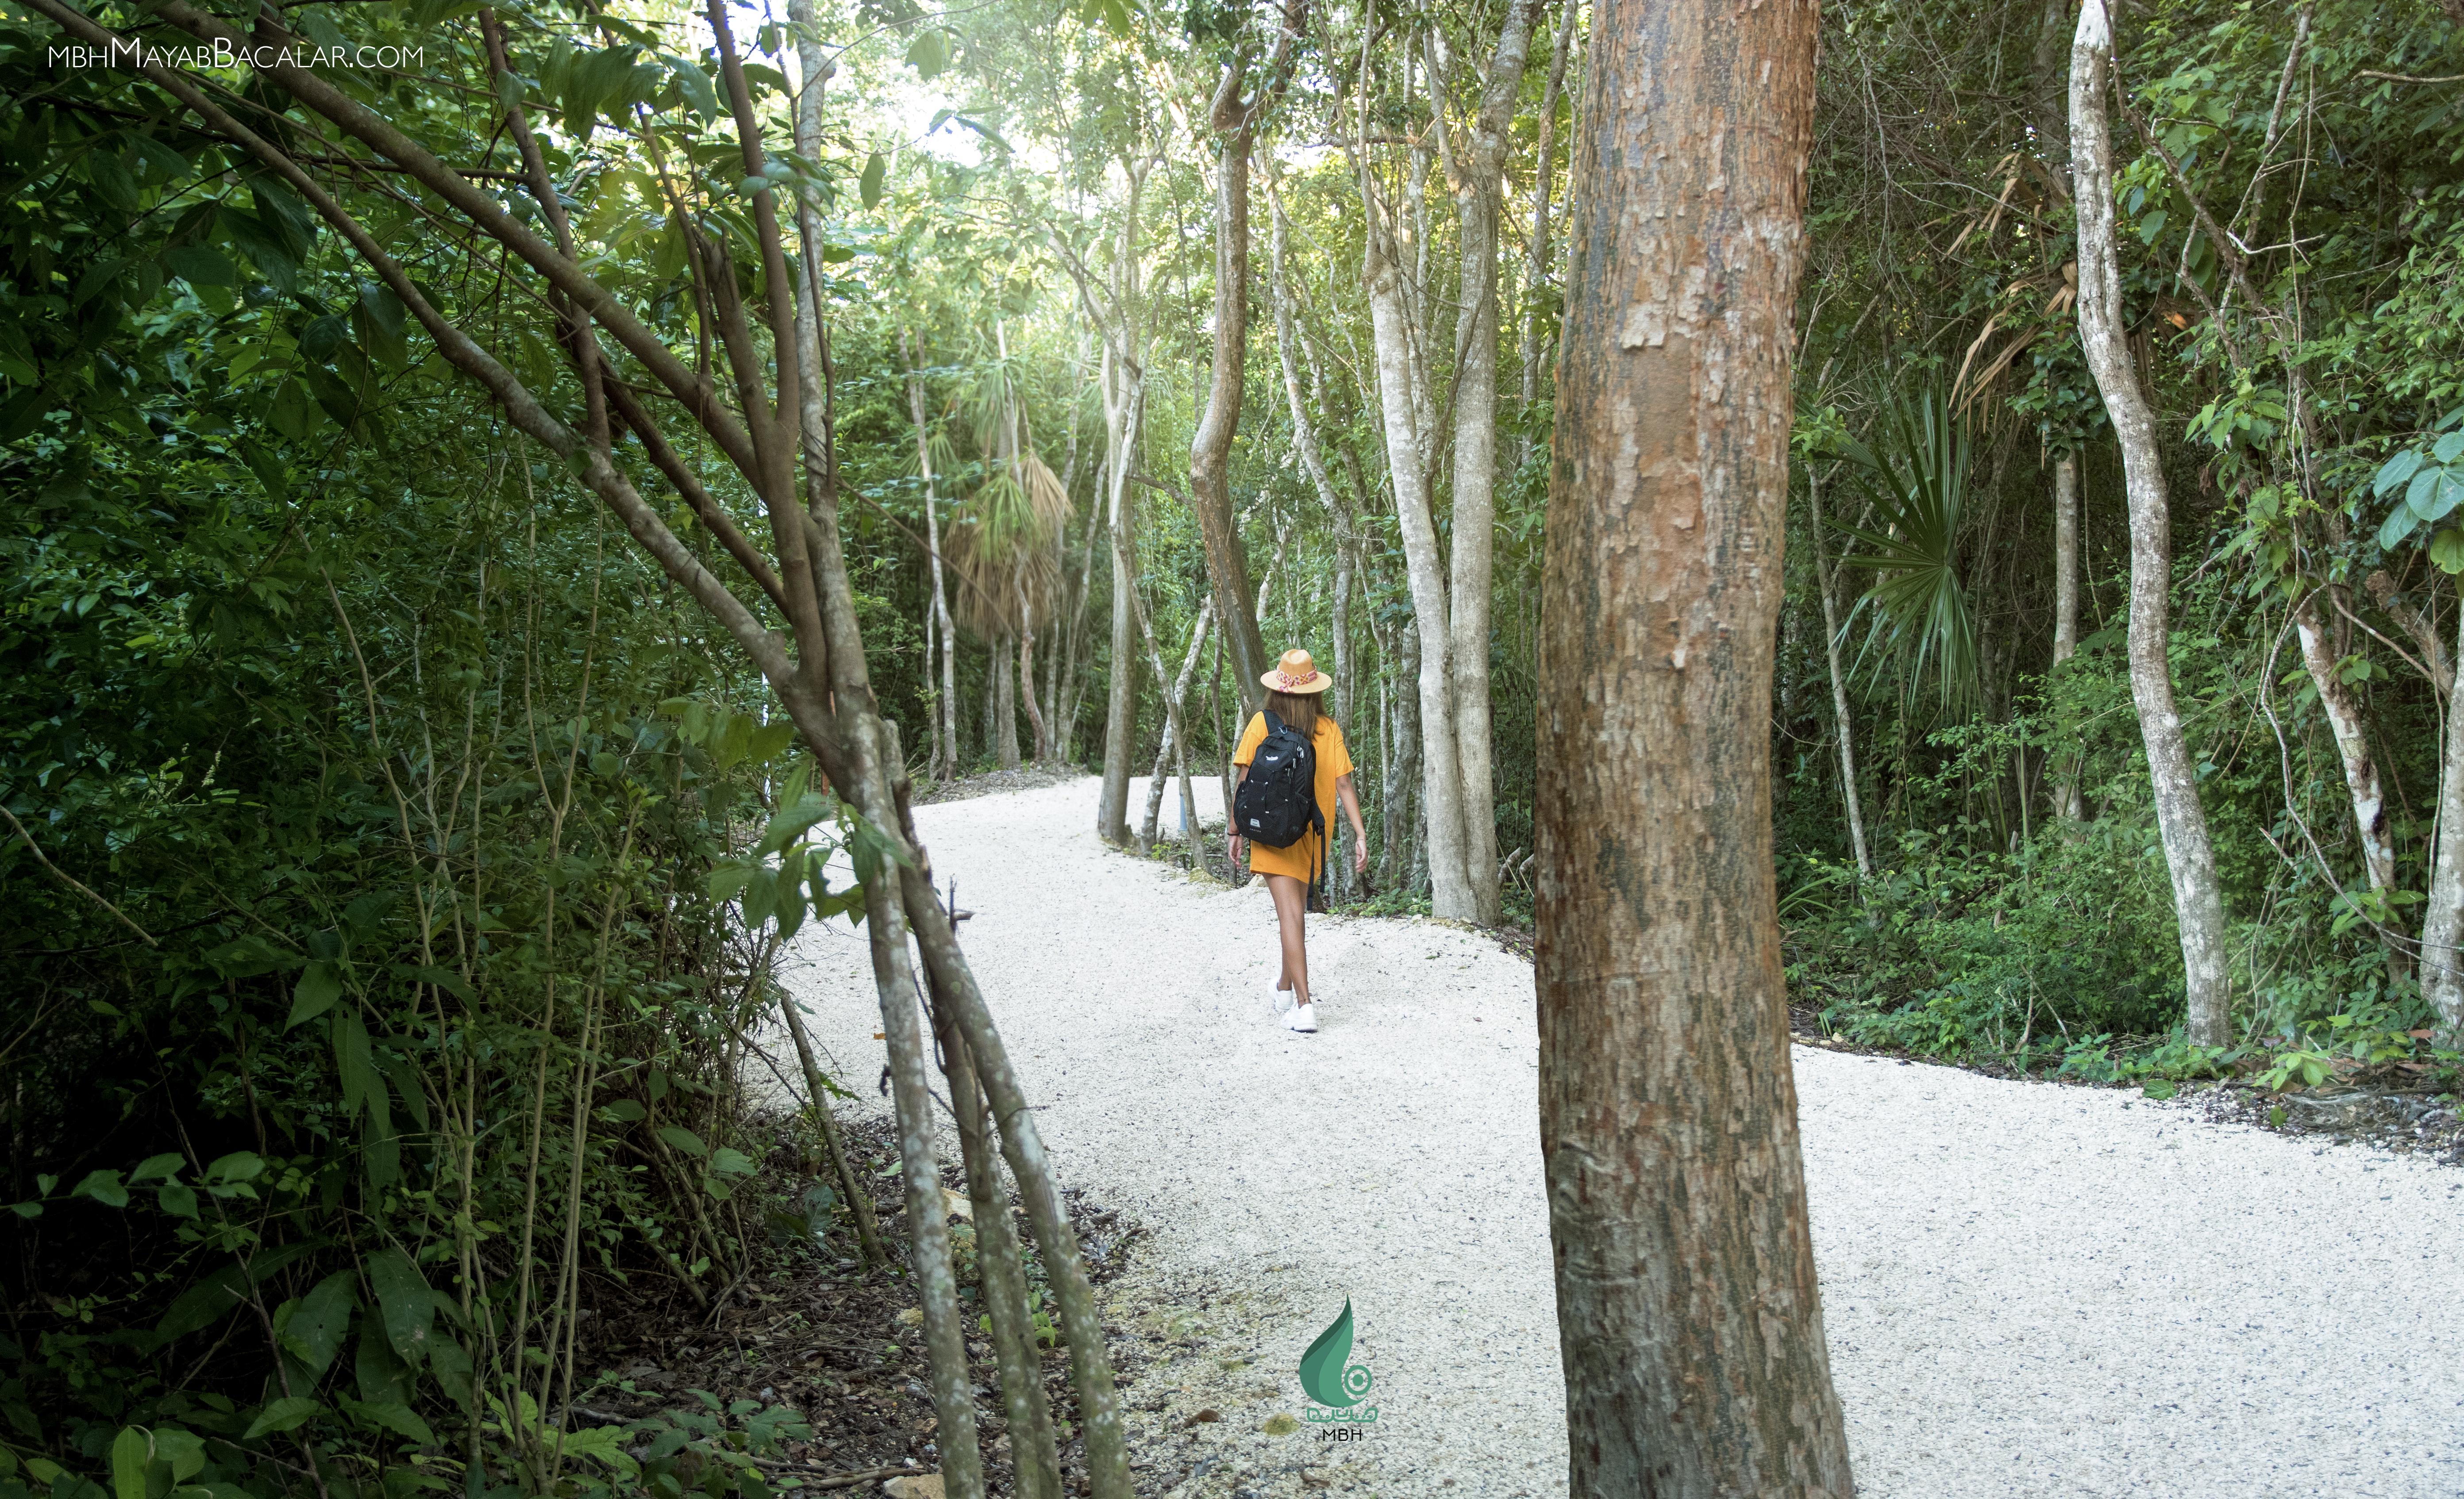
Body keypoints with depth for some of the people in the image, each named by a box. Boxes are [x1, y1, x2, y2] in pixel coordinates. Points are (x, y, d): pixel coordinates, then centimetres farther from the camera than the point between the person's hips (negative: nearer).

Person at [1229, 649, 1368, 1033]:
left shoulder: (1262, 724, -7)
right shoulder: (1328, 728, -1)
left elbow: (1246, 783, -7)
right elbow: (1344, 784, -4)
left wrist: (1237, 832, 1)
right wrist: (1360, 834, -2)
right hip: (1312, 836, 3)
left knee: (1291, 915, -7)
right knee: (1296, 911, 20)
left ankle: (1303, 1006, -15)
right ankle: (1285, 990, 35)